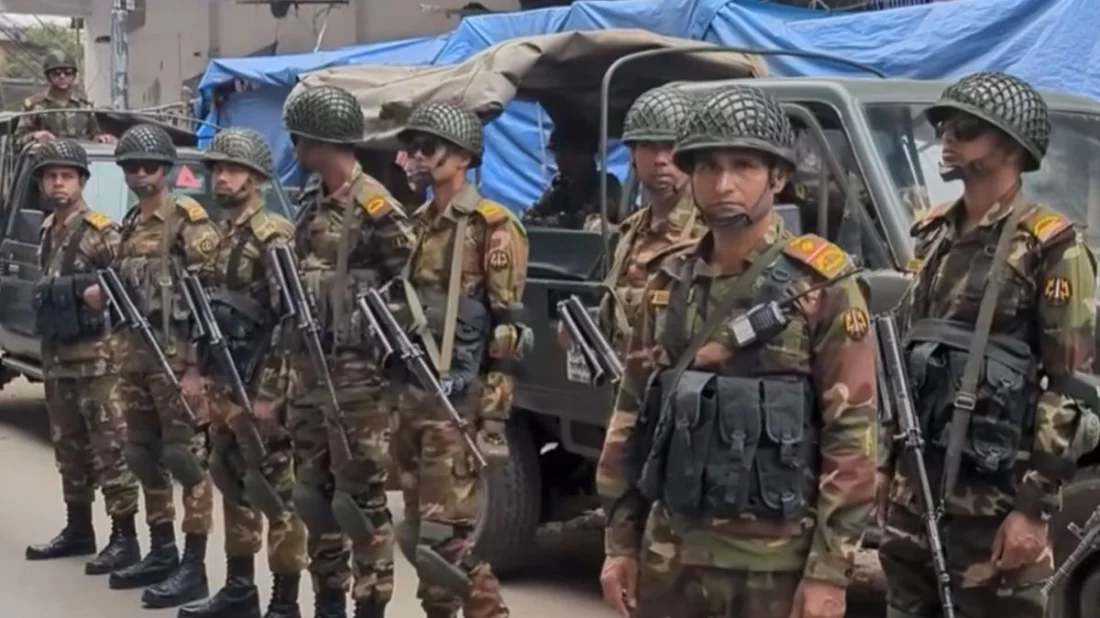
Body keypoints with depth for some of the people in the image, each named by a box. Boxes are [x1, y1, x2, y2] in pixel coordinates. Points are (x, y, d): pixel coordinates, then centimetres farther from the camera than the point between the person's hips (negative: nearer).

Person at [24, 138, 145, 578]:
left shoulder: (101, 232, -10)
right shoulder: (49, 231, 15)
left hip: (95, 357, -8)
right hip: (57, 357, 8)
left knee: (110, 449, -7)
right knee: (69, 448, 14)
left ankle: (124, 538, -5)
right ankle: (78, 530, 24)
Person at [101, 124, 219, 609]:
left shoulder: (188, 219, -9)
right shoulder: (131, 225, 16)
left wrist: (195, 367, -20)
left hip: (175, 354, -9)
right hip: (135, 354, 9)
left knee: (186, 457, -6)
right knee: (144, 457, 13)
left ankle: (193, 566, -2)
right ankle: (161, 552, 24)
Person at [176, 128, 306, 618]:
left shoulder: (274, 236, -13)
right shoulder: (221, 238, 16)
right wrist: (201, 374, 19)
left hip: (260, 384, -9)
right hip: (222, 382, 9)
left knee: (277, 491, -3)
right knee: (233, 485, 15)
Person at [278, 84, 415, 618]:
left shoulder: (374, 207, -12)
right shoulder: (314, 207, 14)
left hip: (356, 372, -9)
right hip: (307, 368, 9)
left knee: (361, 497, -3)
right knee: (314, 493, 14)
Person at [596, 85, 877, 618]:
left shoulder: (822, 284, -8)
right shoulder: (667, 283, 7)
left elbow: (852, 434, -11)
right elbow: (632, 414, 12)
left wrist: (829, 570, -14)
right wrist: (619, 541, 8)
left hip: (775, 559, -4)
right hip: (669, 553, 5)